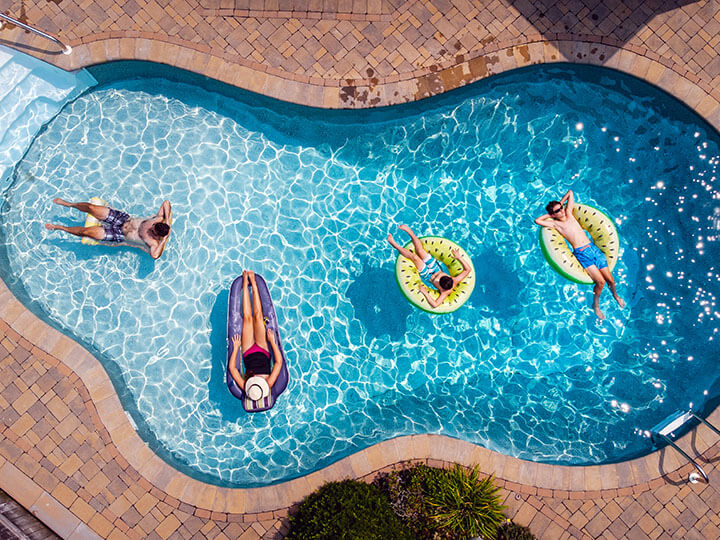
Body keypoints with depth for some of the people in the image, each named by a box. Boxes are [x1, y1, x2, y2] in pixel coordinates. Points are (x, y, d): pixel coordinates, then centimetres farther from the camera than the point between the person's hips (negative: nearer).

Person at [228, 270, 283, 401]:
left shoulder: (244, 386, -36)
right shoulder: (269, 385, -35)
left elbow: (232, 367, -23)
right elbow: (279, 362, -25)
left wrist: (236, 347, -20)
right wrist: (272, 341, -23)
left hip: (248, 351, 0)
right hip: (263, 351, 0)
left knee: (248, 318, -7)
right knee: (257, 316, -8)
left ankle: (245, 283, 15)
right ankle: (252, 282, 13)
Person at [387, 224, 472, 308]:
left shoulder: (445, 293, -38)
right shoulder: (455, 281, -28)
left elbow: (435, 304, -48)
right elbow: (468, 269, -20)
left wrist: (425, 292, -45)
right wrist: (459, 257, -25)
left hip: (428, 276, -4)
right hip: (436, 268, 4)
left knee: (414, 257, -16)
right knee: (419, 249, -2)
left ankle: (395, 244, 8)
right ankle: (410, 232, 24)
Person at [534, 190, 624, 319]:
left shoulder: (568, 213, 14)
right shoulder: (555, 224, 3)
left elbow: (570, 192, 20)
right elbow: (537, 220, -9)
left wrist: (560, 203, 26)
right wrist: (550, 214, 4)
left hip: (593, 248, 5)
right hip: (582, 254, -5)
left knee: (610, 279, 1)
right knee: (600, 281, -16)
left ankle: (615, 295, 33)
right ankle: (596, 305, 9)